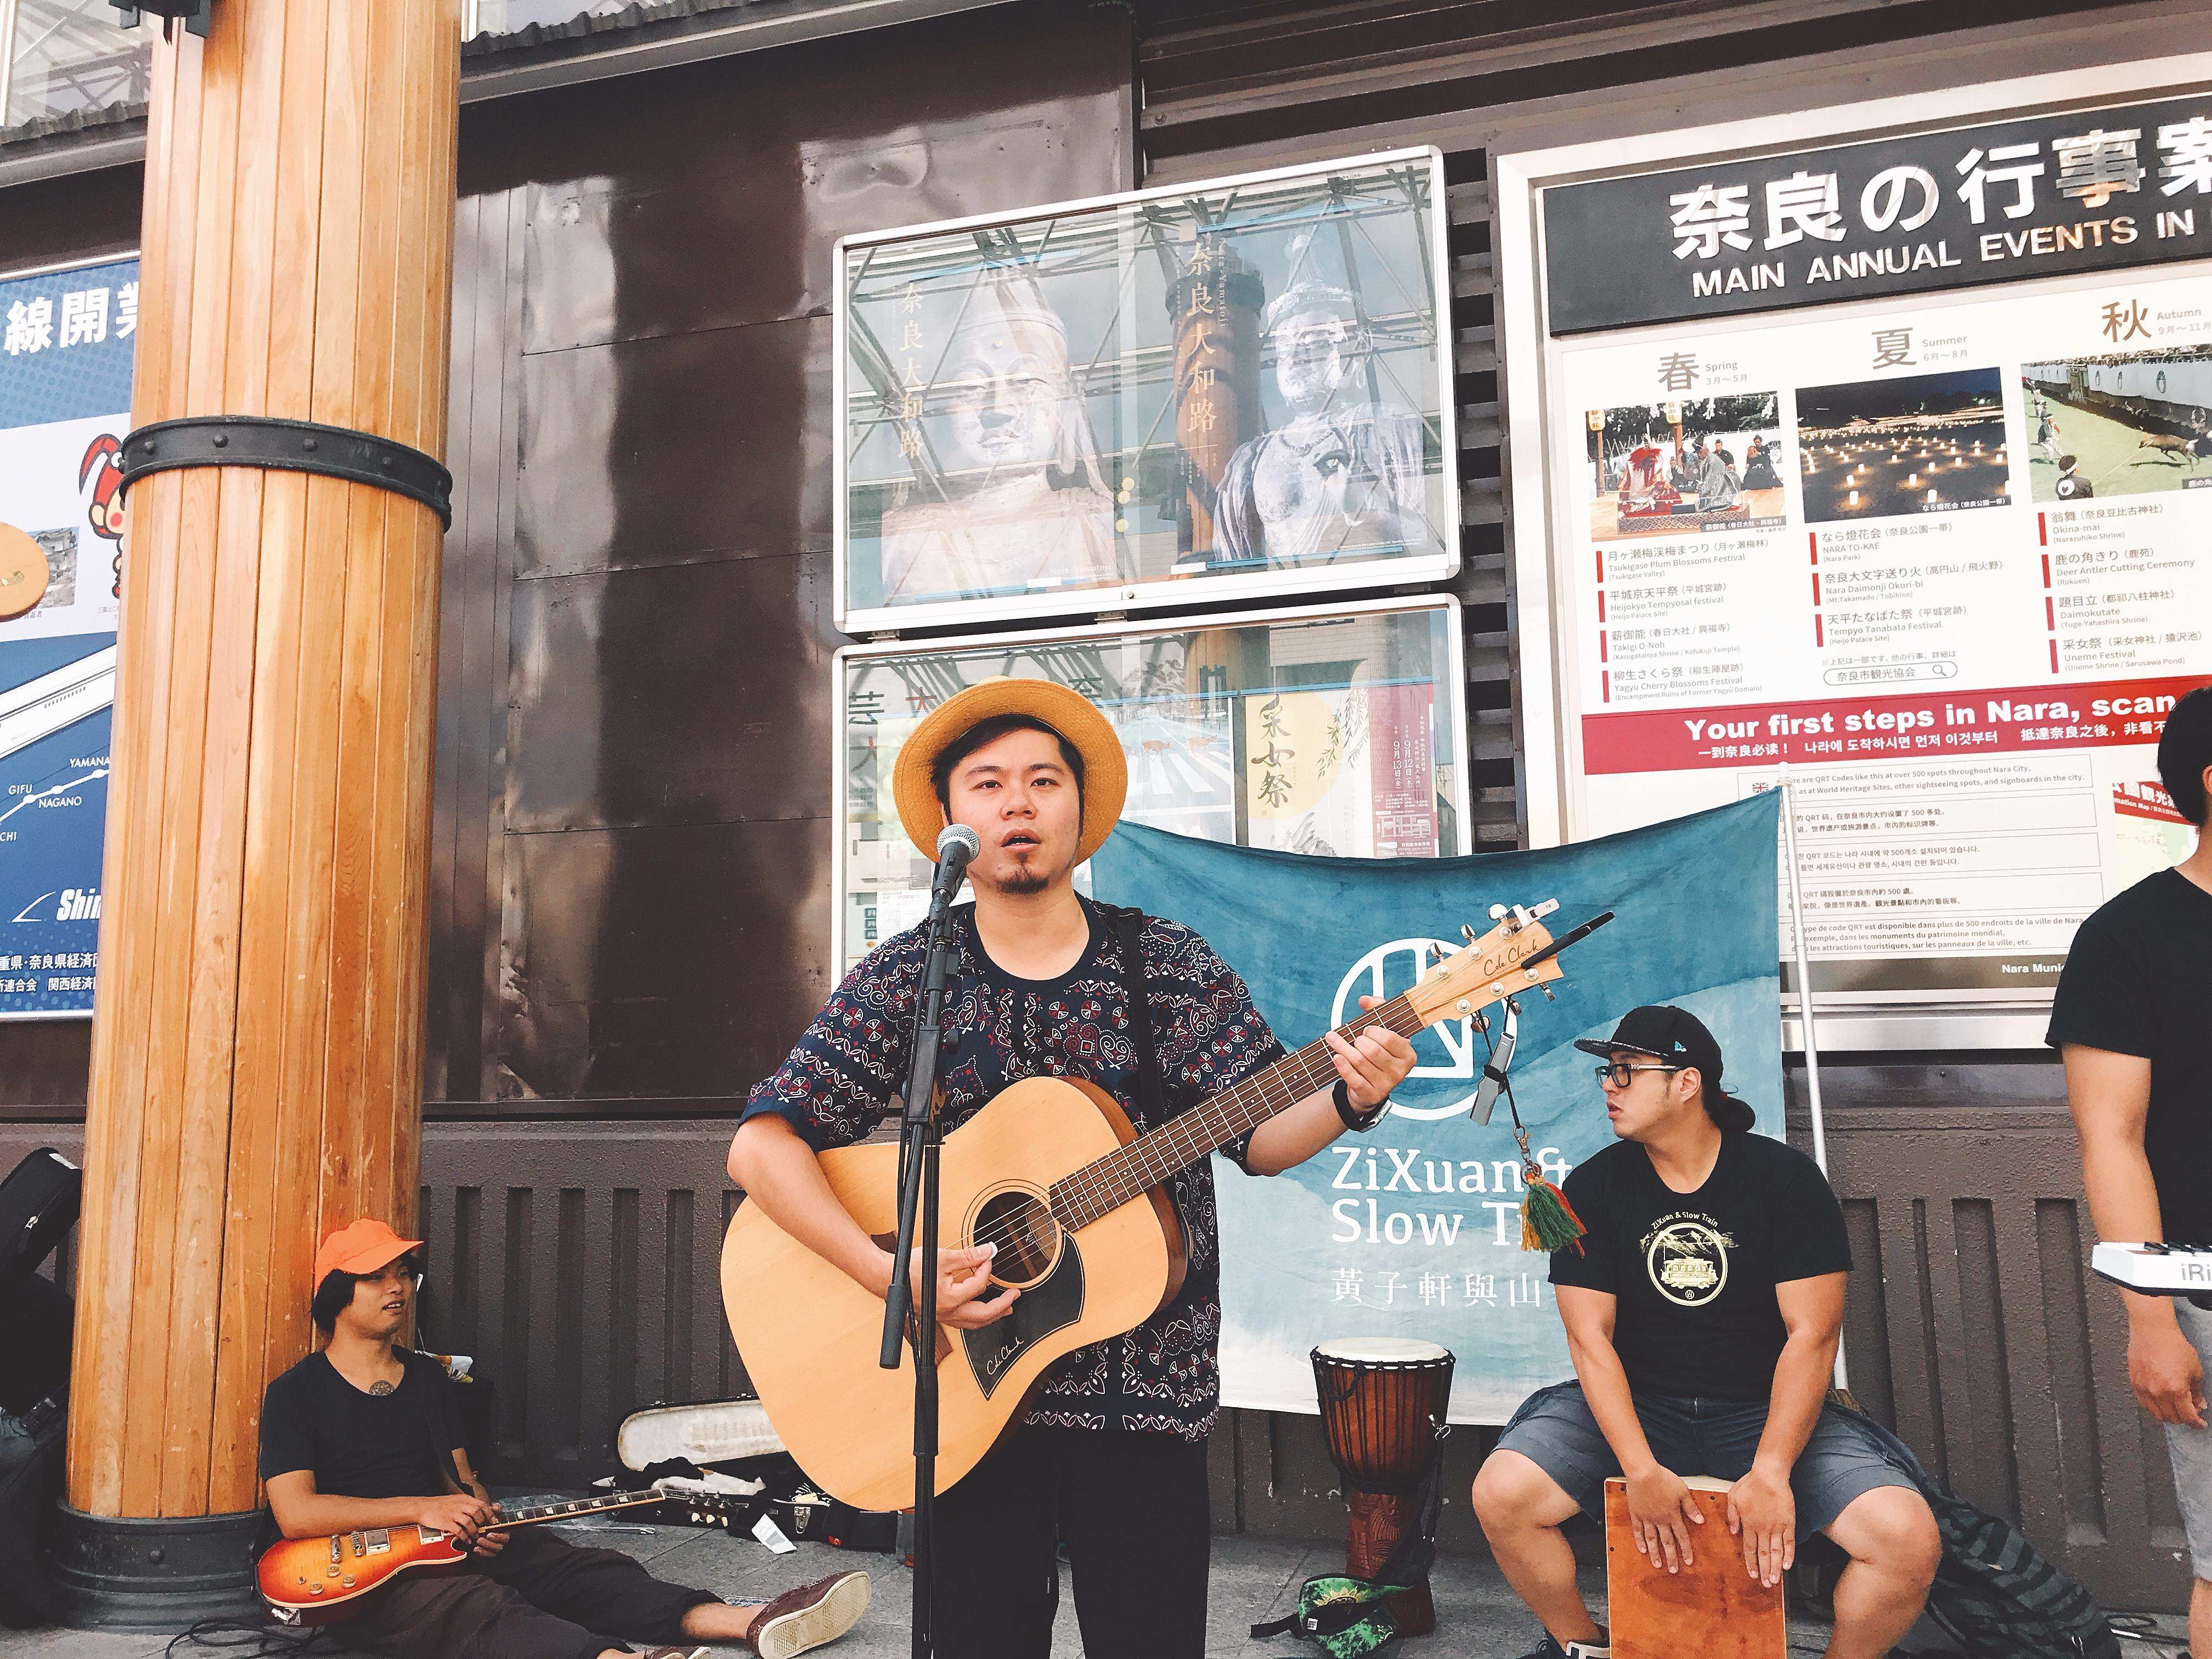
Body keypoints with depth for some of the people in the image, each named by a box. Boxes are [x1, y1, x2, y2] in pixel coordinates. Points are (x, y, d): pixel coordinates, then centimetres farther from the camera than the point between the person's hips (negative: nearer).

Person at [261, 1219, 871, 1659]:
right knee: (473, 1605, -37)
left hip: (449, 1545, 6)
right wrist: (420, 1508, -13)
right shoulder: (295, 1394, 2)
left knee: (579, 1571, -18)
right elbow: (295, 1512, -8)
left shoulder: (428, 1378, 19)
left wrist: (481, 1516, -2)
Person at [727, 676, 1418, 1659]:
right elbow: (763, 1147, -8)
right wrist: (893, 1275, -20)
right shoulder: (906, 979, -3)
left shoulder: (1169, 964, 1)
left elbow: (1258, 1138, -1)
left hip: (1145, 1390, 1)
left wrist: (1346, 1101, -22)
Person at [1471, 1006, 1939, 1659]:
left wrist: (1771, 1471, -21)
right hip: (1632, 1407, 1)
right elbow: (1590, 1337, -8)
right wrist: (1641, 1470, -20)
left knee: (1910, 1542, -23)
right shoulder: (1592, 1188, -3)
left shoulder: (1785, 1177, -7)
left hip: (1764, 1411, -1)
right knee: (1500, 1496, -21)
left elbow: (1811, 1333, -11)